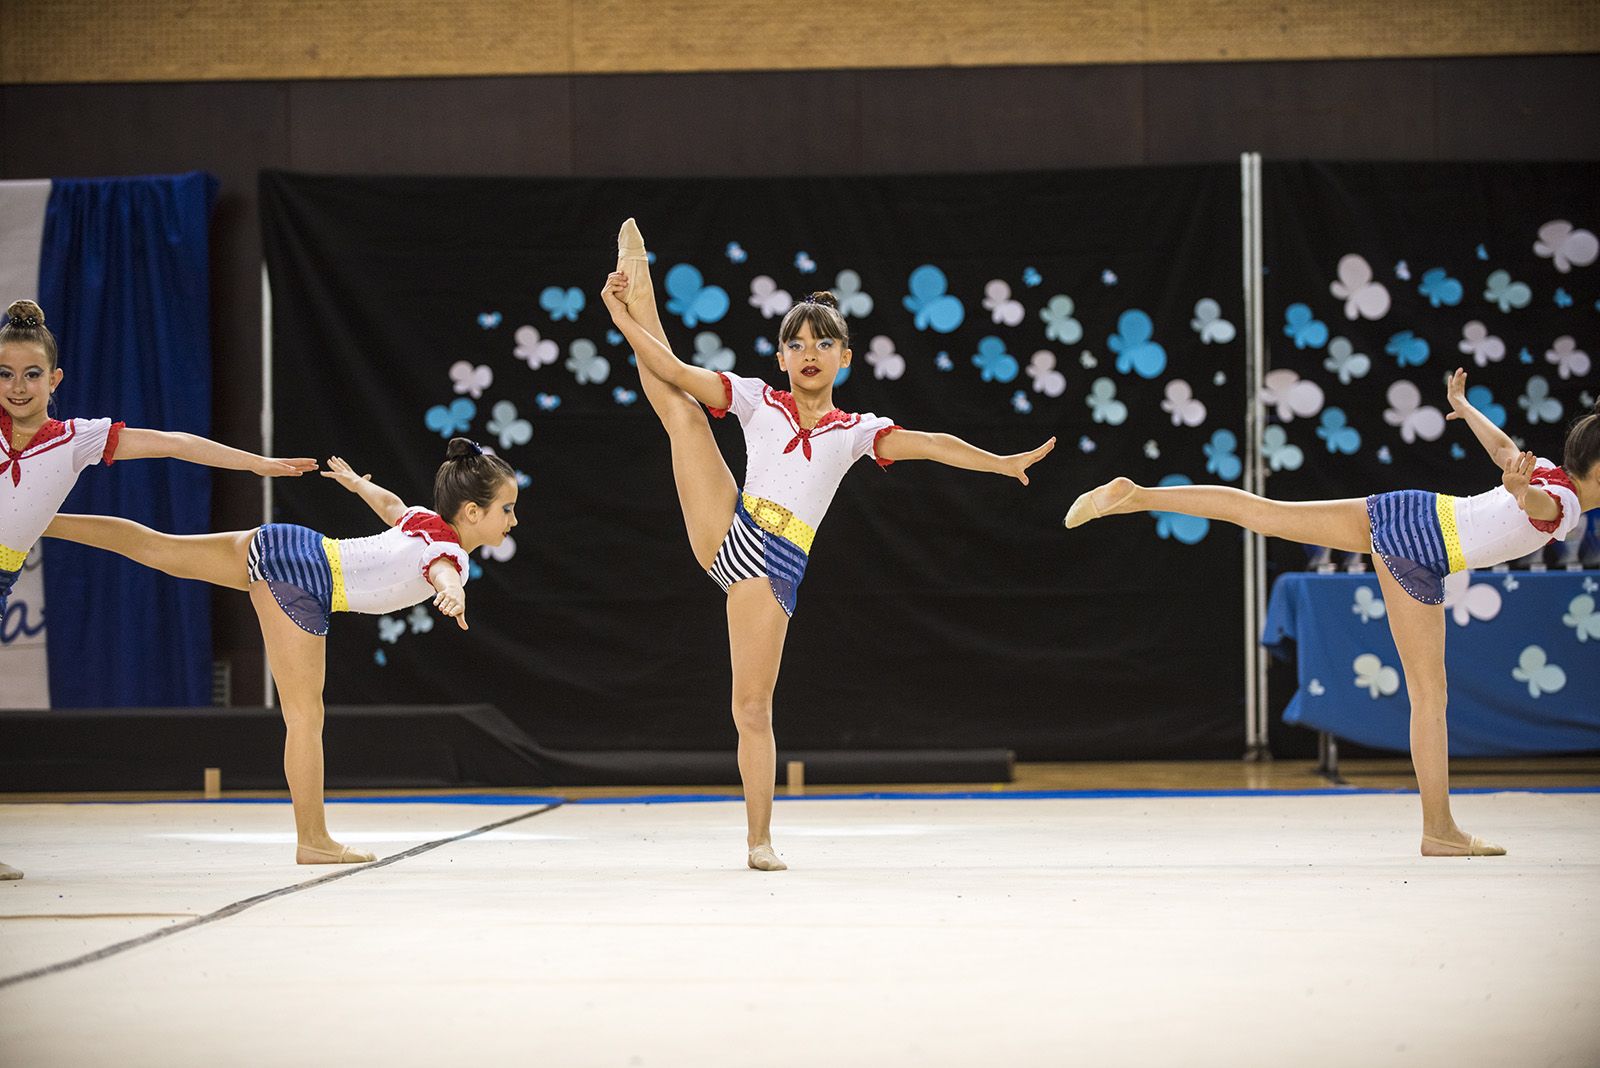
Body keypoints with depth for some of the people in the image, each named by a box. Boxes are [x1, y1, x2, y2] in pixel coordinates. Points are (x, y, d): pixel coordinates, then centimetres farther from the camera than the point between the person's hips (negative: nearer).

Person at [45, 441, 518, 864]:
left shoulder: (425, 520, 10)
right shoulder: (449, 552, -16)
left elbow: (389, 503, 33)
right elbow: (441, 570, -43)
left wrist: (355, 481, 55)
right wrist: (452, 592, -66)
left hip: (276, 545, 9)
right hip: (300, 586, -9)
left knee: (157, 549, 18)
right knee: (305, 716, -4)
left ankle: (46, 522, 25)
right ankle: (313, 841, 0)